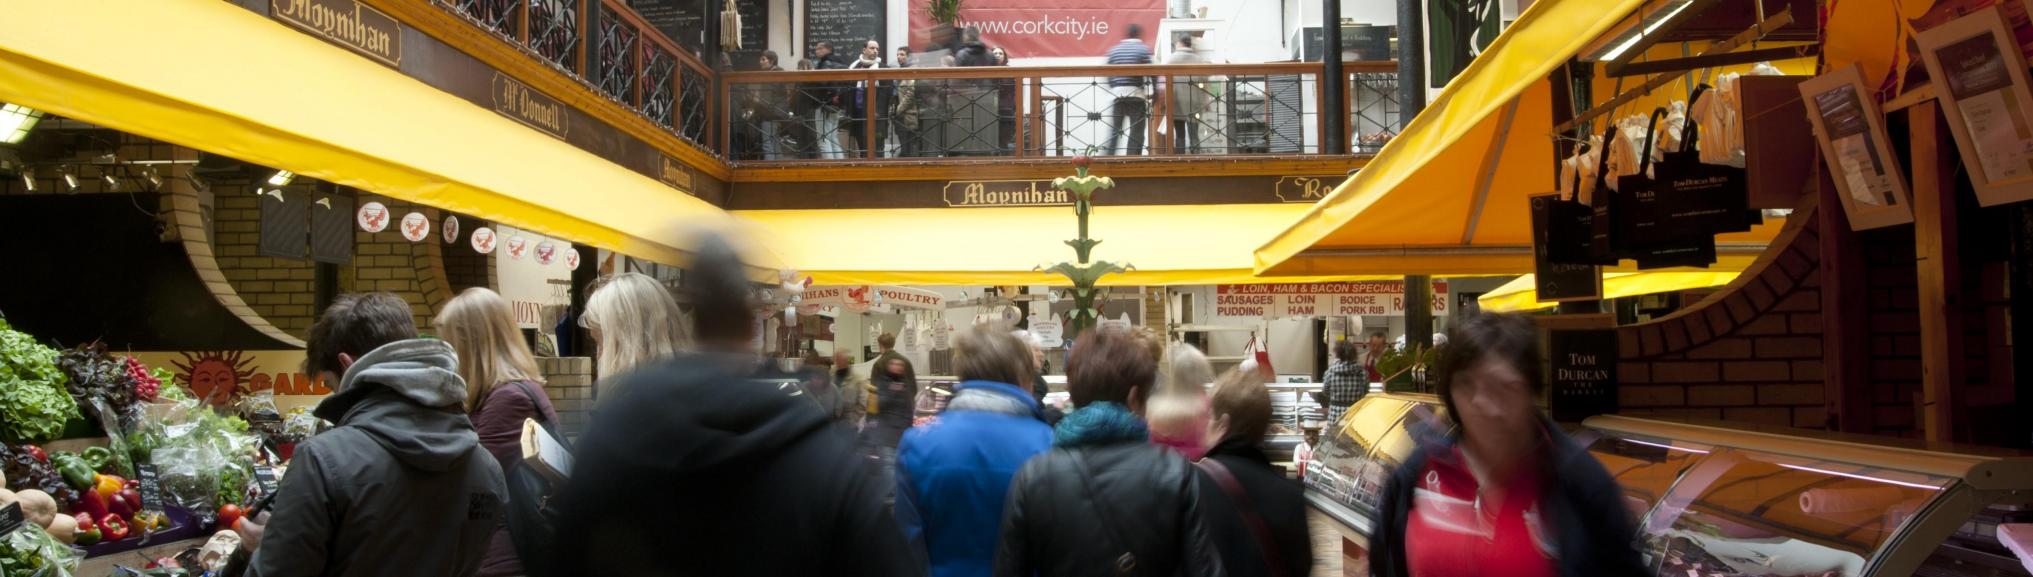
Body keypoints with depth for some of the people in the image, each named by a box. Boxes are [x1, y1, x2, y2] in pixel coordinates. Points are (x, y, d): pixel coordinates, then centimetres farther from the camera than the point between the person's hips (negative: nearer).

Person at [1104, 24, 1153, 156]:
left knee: (1114, 131, 9)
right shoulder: (1144, 49, 1)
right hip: (1136, 94, -4)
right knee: (1136, 133, -1)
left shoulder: (1113, 50, 12)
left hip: (1117, 93, 4)